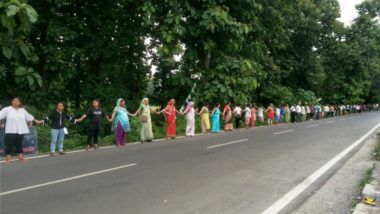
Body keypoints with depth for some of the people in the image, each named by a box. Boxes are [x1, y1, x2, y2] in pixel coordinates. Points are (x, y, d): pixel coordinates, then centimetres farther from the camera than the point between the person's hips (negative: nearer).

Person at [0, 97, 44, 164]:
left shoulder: (22, 110, 11)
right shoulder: (7, 109, -1)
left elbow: (29, 117, 20)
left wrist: (36, 121, 23)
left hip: (20, 131, 4)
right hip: (10, 131, -4)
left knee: (19, 144, 13)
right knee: (9, 145, -1)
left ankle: (21, 157, 22)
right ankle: (8, 159, 7)